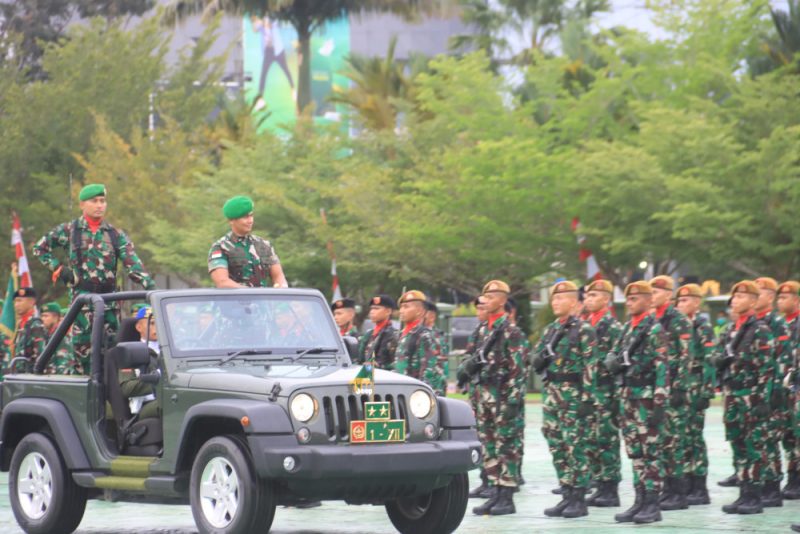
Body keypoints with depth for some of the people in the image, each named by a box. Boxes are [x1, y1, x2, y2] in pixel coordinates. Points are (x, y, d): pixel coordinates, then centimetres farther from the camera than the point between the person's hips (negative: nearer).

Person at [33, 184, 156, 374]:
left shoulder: (116, 235, 9)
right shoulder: (69, 230, 5)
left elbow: (133, 265, 0)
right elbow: (40, 248, 14)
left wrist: (151, 287, -15)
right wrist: (58, 268, 1)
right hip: (82, 296, -2)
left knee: (111, 344, 0)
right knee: (83, 344, -5)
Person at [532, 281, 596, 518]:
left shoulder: (583, 329, -6)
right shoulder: (550, 330, 15)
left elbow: (590, 367, -11)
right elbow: (536, 360, 20)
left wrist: (588, 398, -17)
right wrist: (540, 358, -4)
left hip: (573, 394, -7)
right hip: (551, 394, 7)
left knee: (575, 446, -6)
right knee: (557, 447, 6)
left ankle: (579, 500, -3)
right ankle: (567, 496, 13)